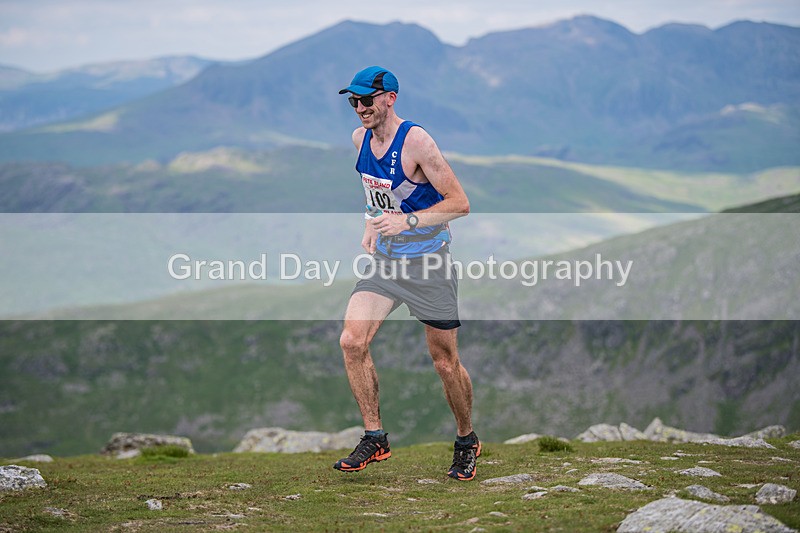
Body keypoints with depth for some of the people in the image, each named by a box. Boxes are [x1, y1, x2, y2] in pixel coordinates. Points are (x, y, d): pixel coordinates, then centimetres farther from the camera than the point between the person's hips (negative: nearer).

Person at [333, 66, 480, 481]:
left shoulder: (416, 142, -18)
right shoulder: (360, 138, 3)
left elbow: (459, 203, -18)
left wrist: (408, 220, -28)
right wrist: (373, 224, 12)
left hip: (428, 263, -6)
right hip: (384, 260, 6)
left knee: (445, 362, 3)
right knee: (351, 341, -12)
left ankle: (466, 441, 26)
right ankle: (374, 438, 0)